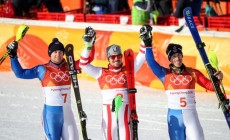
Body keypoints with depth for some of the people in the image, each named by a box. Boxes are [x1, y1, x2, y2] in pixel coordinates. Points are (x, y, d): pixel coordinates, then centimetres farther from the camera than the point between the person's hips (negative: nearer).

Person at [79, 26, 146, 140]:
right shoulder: (101, 73, 6)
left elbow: (141, 57, 8)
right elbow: (83, 65, 1)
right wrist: (88, 46, -8)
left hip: (125, 112, 1)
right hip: (108, 113, -1)